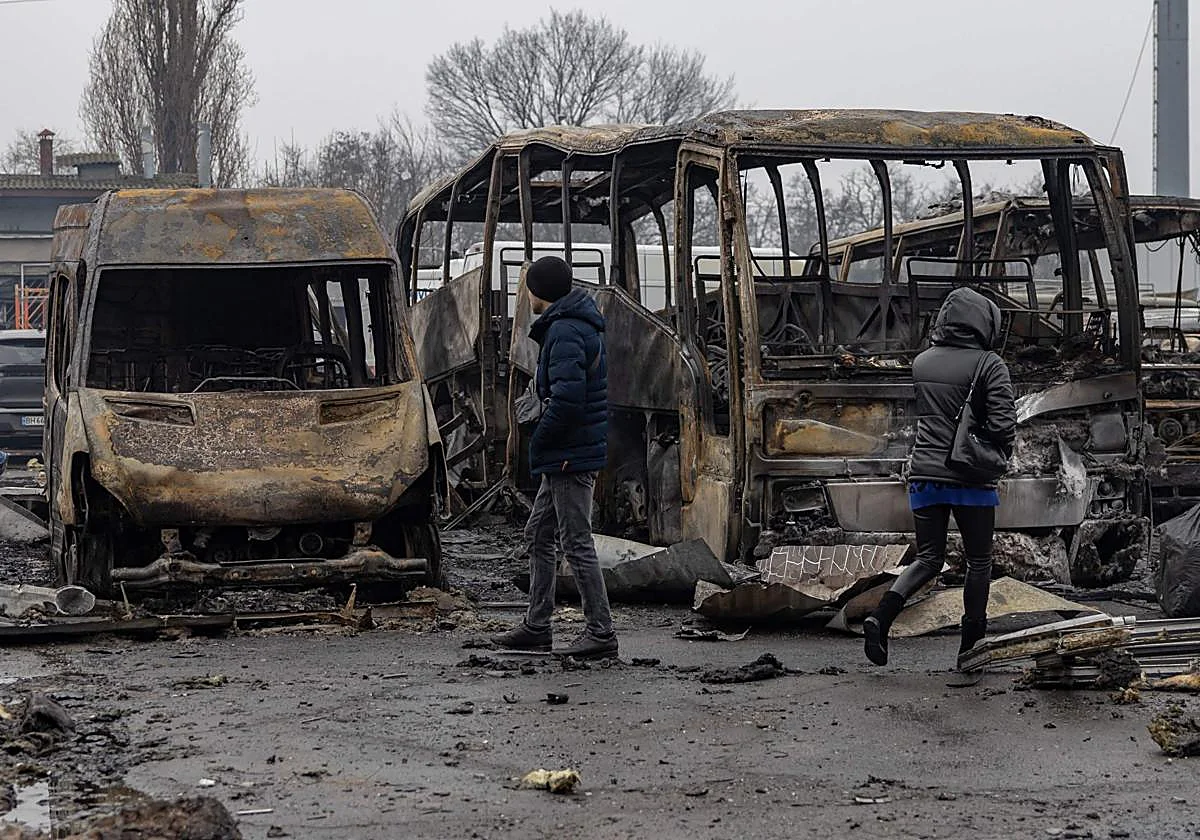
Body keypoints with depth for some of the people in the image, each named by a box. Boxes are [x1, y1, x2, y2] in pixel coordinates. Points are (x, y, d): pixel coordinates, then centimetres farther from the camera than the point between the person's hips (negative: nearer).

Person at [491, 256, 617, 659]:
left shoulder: (565, 332, -17)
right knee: (539, 536, 17)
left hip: (570, 457, -11)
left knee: (577, 543, -7)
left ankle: (601, 633, -3)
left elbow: (567, 396, -27)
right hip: (566, 456, 11)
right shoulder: (578, 326, 16)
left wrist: (539, 440, -13)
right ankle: (536, 627, 23)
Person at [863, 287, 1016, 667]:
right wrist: (999, 457, 4)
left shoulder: (920, 362, 7)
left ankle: (881, 615, -13)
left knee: (928, 558, 11)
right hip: (971, 478, -4)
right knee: (979, 561, 12)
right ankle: (971, 646, 17)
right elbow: (1003, 424, -14)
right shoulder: (989, 365, -9)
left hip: (924, 474, 4)